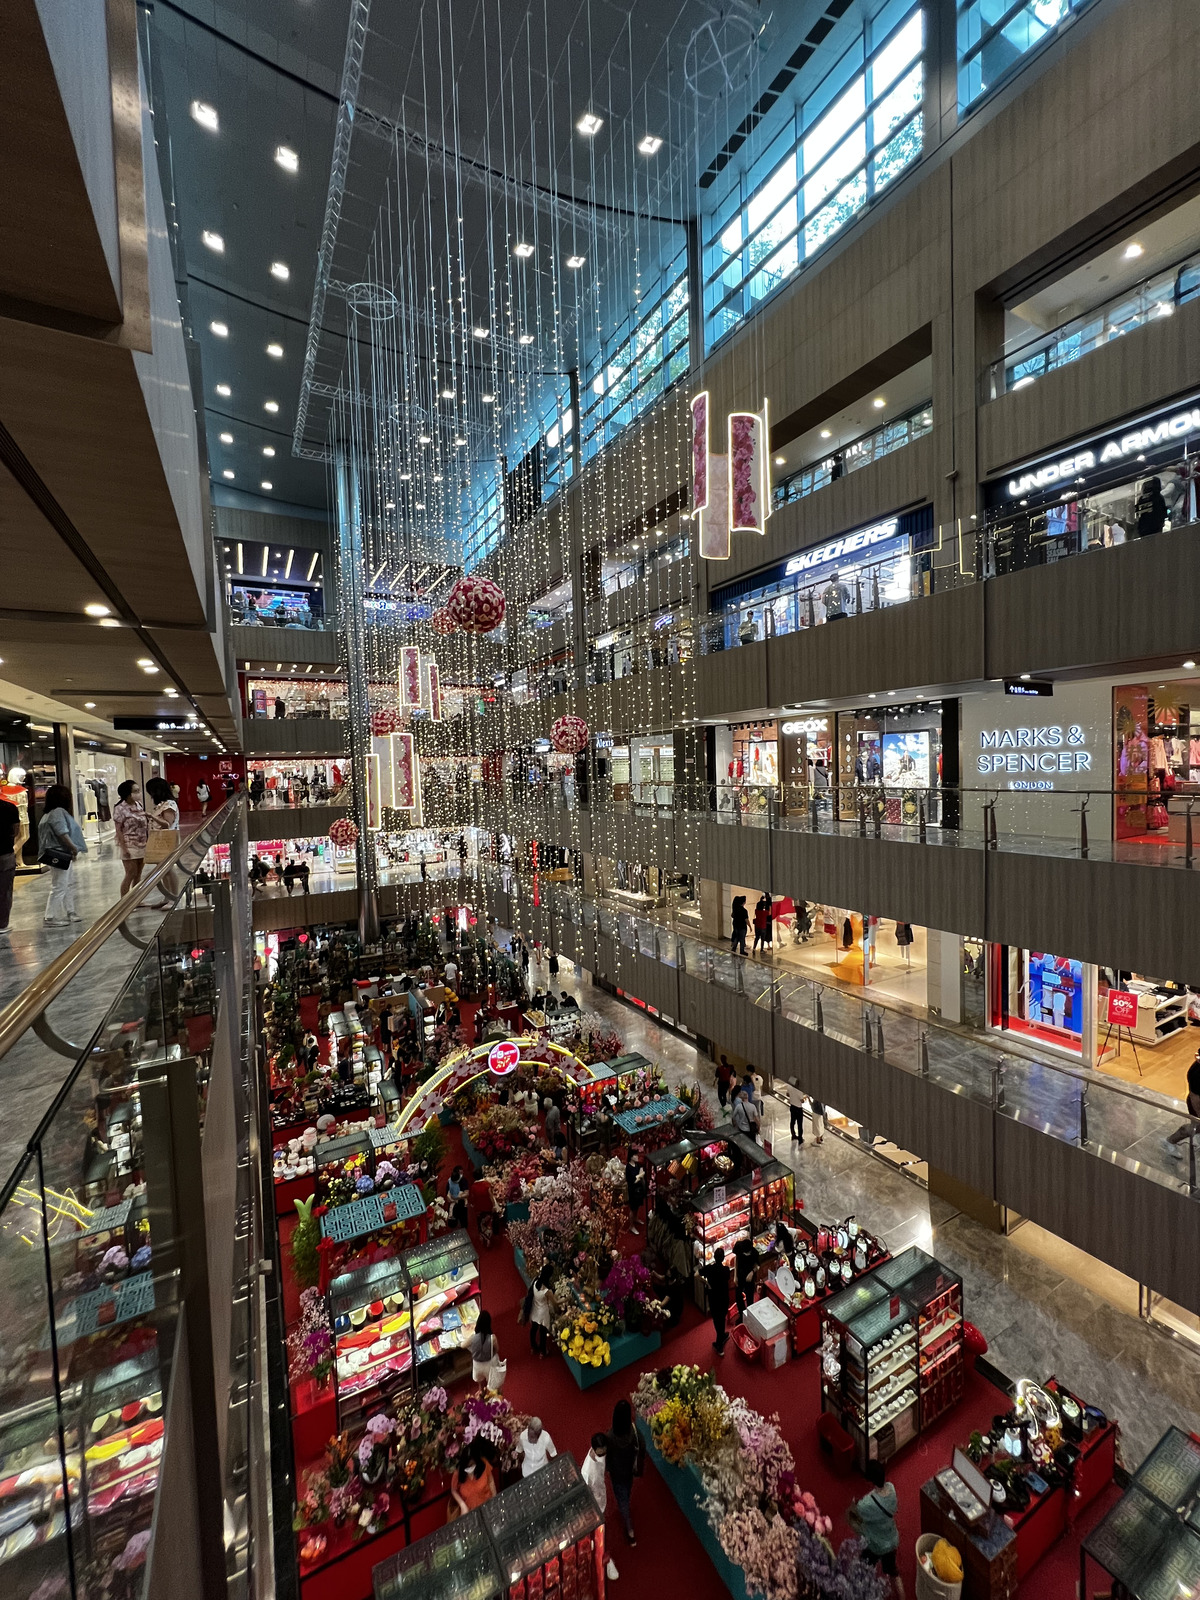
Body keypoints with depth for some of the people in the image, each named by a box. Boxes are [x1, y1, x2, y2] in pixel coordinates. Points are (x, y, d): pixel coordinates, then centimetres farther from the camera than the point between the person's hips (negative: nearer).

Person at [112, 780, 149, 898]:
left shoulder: (138, 805, 9)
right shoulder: (120, 808, -12)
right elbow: (118, 830, -13)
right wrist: (123, 848, -17)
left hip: (142, 845, 7)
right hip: (129, 846, -7)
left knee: (138, 874, 12)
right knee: (130, 874, -5)